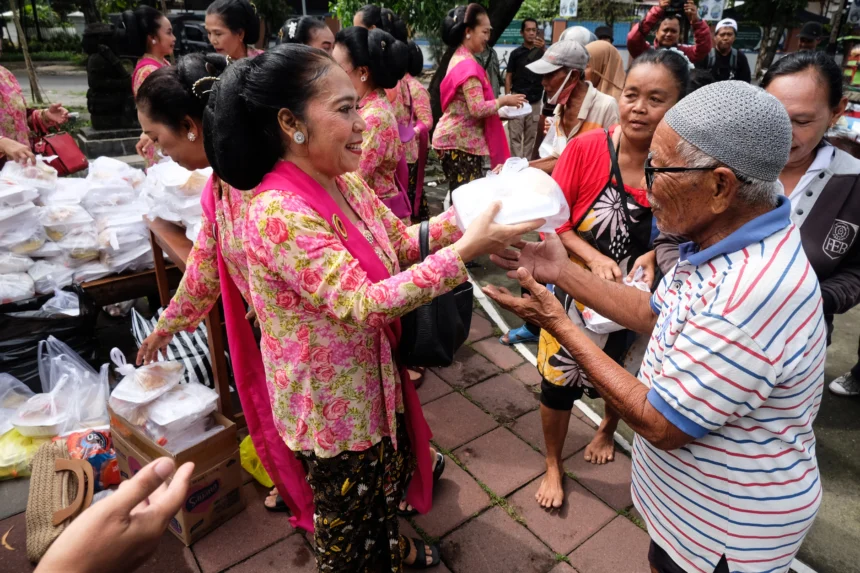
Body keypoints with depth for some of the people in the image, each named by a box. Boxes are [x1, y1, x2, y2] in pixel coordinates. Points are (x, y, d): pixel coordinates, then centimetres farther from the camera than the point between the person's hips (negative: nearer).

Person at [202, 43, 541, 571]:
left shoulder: (348, 185, -3)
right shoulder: (279, 213, -31)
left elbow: (403, 242, 5)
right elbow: (364, 305, -35)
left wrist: (465, 216, -12)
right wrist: (466, 250, -36)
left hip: (373, 377, 8)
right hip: (331, 399, -8)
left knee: (388, 481, 31)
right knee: (349, 509, 19)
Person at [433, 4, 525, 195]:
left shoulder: (460, 59, 15)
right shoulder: (468, 65, -17)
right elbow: (478, 109, -23)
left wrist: (500, 111, 16)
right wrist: (503, 100, -8)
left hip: (459, 139, 10)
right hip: (461, 142, -10)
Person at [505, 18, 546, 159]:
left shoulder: (542, 51, 6)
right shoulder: (516, 53, 5)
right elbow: (508, 77, 5)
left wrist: (545, 49, -29)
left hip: (535, 102, 2)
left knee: (531, 136, 7)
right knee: (515, 136, -6)